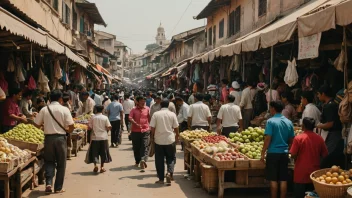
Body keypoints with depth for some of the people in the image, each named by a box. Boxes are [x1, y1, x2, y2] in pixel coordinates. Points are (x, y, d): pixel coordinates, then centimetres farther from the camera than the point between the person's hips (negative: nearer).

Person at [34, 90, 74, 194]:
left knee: (49, 161, 16)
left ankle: (49, 183, -1)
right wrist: (68, 131, 10)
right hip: (60, 138, -2)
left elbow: (37, 124, 4)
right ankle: (58, 187, 14)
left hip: (48, 138, 2)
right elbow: (71, 126, -11)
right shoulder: (64, 109, -7)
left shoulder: (44, 109, 0)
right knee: (61, 164, 10)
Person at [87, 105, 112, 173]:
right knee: (103, 152, 10)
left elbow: (90, 127, -2)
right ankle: (102, 167, 11)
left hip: (95, 137, 0)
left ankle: (95, 165, -7)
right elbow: (109, 128, -7)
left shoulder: (93, 117, -3)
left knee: (94, 152, 9)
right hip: (103, 137, 0)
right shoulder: (105, 118, -5)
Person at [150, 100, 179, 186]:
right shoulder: (172, 114, -3)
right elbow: (176, 127, 0)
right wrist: (177, 136, 17)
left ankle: (161, 179, 13)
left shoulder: (156, 114, -4)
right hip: (170, 140, 0)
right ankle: (169, 173, -10)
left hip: (158, 140, 0)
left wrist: (152, 137, 12)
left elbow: (152, 128, -4)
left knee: (159, 159, 9)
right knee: (171, 158, 13)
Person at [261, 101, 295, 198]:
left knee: (273, 180, 3)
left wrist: (263, 153, -7)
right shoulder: (289, 122, 5)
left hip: (273, 153, -4)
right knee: (283, 180, 8)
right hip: (284, 153, 5)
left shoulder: (271, 121, -10)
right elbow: (291, 140, 10)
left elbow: (267, 139, -14)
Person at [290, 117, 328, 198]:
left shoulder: (298, 138, -14)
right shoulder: (319, 138, -3)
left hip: (301, 173, -3)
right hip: (314, 173, 4)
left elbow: (293, 155, -14)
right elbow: (324, 155, 4)